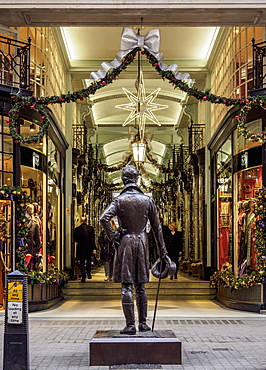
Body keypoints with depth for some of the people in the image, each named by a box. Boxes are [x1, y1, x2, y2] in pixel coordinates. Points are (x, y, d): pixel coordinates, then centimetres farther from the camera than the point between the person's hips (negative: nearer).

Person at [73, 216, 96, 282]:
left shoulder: (77, 229, -5)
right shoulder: (90, 228, -4)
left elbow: (75, 239, -1)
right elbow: (93, 239, -6)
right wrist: (94, 248, -4)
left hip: (80, 248, -1)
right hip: (89, 247, 1)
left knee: (82, 263, 4)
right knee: (88, 261, 23)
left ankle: (83, 277, -5)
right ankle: (88, 273, 18)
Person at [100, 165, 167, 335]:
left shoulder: (120, 200, -5)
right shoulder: (148, 200, 3)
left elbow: (104, 218, -20)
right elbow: (157, 227, 6)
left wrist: (113, 236, -7)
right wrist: (162, 251, 11)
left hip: (125, 243, -3)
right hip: (142, 243, 3)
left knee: (127, 286, 0)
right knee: (141, 286, 12)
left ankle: (130, 325, -1)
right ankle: (143, 323, 16)